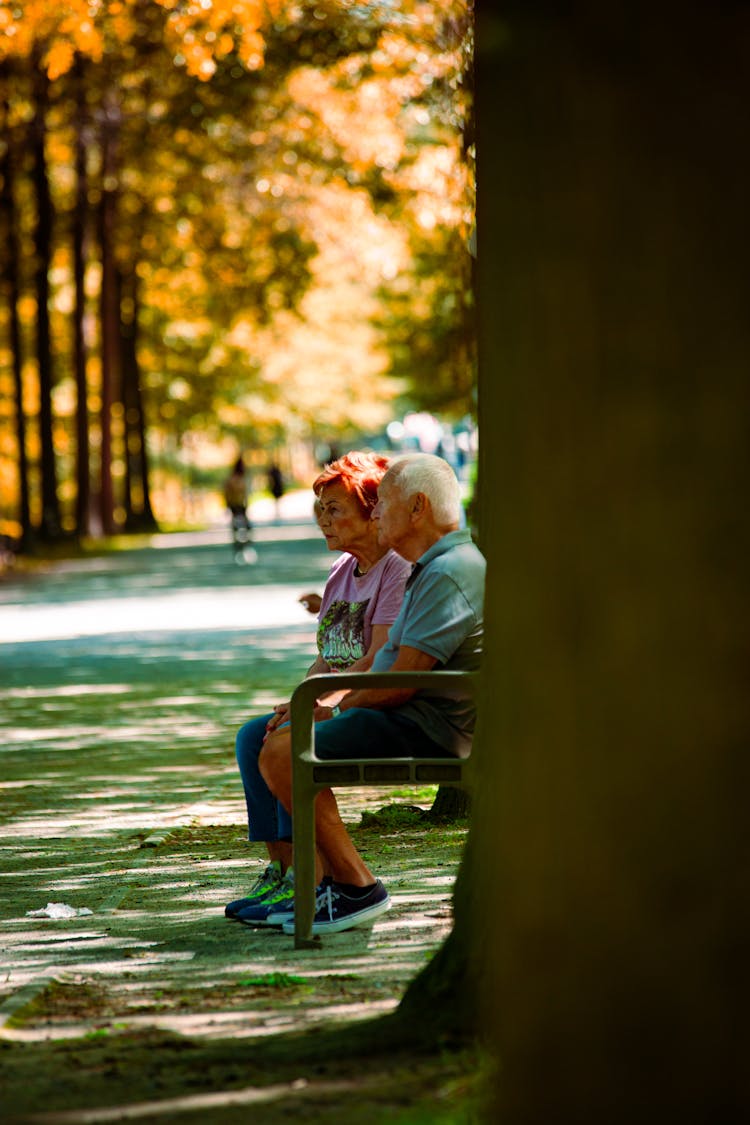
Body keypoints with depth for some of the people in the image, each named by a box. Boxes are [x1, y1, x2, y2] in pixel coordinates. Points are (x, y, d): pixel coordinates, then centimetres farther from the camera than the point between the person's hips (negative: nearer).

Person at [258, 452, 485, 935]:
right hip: (411, 719, 11)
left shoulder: (448, 575, -18)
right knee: (283, 738, 13)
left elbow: (400, 682, -22)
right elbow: (389, 664, 21)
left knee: (282, 753, -18)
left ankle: (356, 887, -15)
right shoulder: (434, 568, 18)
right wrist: (336, 702, 7)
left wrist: (339, 709, -6)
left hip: (428, 731, -11)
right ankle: (325, 881, 7)